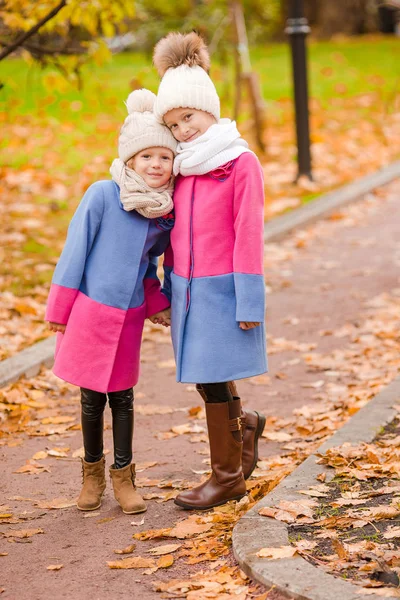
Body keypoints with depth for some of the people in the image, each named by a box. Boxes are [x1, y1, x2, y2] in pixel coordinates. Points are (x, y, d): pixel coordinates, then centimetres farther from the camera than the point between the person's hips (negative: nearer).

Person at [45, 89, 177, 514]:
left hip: (129, 316, 3)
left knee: (122, 397, 11)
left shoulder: (168, 212, -1)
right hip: (91, 309, -3)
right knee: (92, 397, 8)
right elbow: (75, 251, -8)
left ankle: (123, 475, 24)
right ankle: (92, 472, 27)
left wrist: (156, 303, 5)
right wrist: (60, 310, -5)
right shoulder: (103, 196, -14)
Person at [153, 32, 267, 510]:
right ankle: (244, 424, 41)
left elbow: (248, 235, -13)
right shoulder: (181, 166, 7)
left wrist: (249, 303, -14)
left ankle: (227, 476, 13)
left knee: (212, 378, -1)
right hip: (187, 287, 6)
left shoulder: (241, 163, -11)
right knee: (205, 377, 12)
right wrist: (170, 291, 13)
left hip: (222, 289, -6)